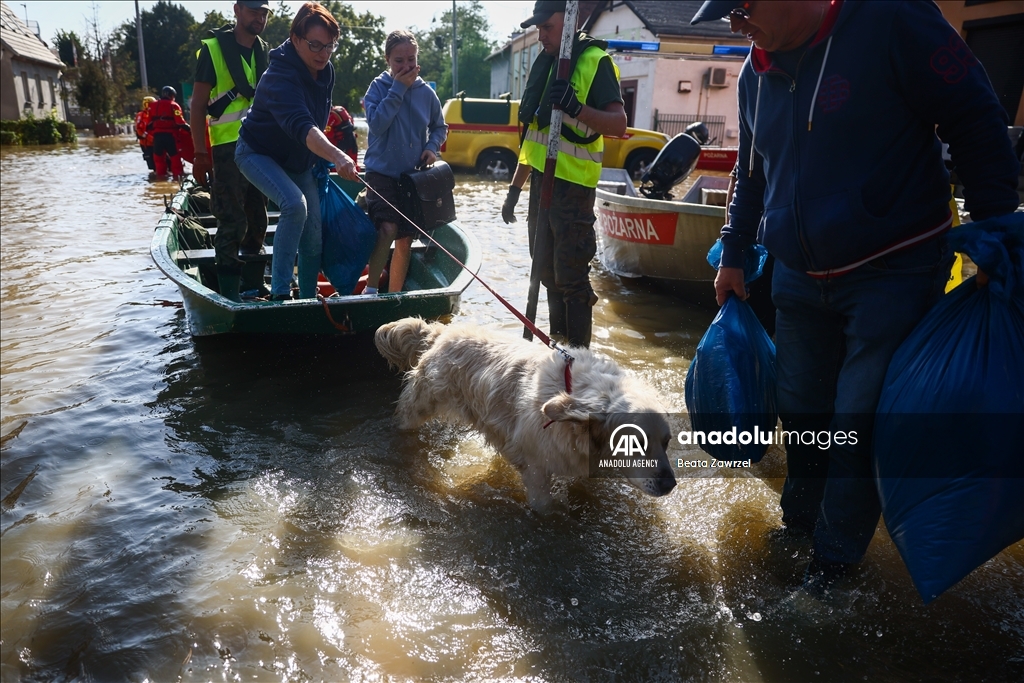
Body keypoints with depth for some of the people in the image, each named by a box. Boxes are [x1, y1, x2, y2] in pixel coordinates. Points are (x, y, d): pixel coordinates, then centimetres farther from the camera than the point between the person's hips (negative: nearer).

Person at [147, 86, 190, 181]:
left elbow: (149, 122, 13)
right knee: (174, 155, 2)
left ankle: (161, 173, 10)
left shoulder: (153, 106, 13)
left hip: (157, 134, 4)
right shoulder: (174, 105, -3)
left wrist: (149, 130, 24)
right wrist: (188, 128, -5)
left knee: (158, 155, 11)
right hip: (169, 134, -4)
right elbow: (179, 122, -13)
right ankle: (177, 174, -3)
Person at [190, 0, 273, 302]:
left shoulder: (266, 53, 13)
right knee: (232, 222, -6)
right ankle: (229, 289, 2)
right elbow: (198, 106, -4)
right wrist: (200, 155, -11)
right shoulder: (214, 48, -2)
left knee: (258, 220, 10)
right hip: (227, 149, -5)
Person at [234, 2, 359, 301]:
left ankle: (308, 298, 16)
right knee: (295, 204, -32)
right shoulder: (280, 76, -31)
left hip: (298, 160, 7)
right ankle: (279, 292, -24)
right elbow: (300, 125, -49)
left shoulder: (326, 72, -6)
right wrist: (336, 155, -64)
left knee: (313, 234, 0)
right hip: (259, 153, -7)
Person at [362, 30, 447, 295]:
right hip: (382, 172, -4)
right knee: (388, 228, -25)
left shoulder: (426, 92, 3)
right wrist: (399, 88, -18)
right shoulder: (379, 87, -6)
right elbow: (377, 123, -21)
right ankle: (370, 288, -12)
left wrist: (432, 147, -5)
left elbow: (439, 127, 15)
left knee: (405, 240, 8)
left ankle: (394, 296, 21)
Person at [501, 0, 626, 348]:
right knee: (547, 270, 14)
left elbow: (619, 125, -18)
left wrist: (576, 108, -34)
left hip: (572, 185, -8)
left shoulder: (594, 61, -8)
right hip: (541, 180, 8)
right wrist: (515, 187, 18)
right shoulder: (544, 63, 15)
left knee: (571, 276, -5)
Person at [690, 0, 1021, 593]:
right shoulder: (757, 74, 5)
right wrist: (734, 255, 17)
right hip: (799, 279, 6)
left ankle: (836, 553, 19)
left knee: (858, 423, -1)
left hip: (893, 273, -6)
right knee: (800, 409, 13)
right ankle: (801, 521, 34)